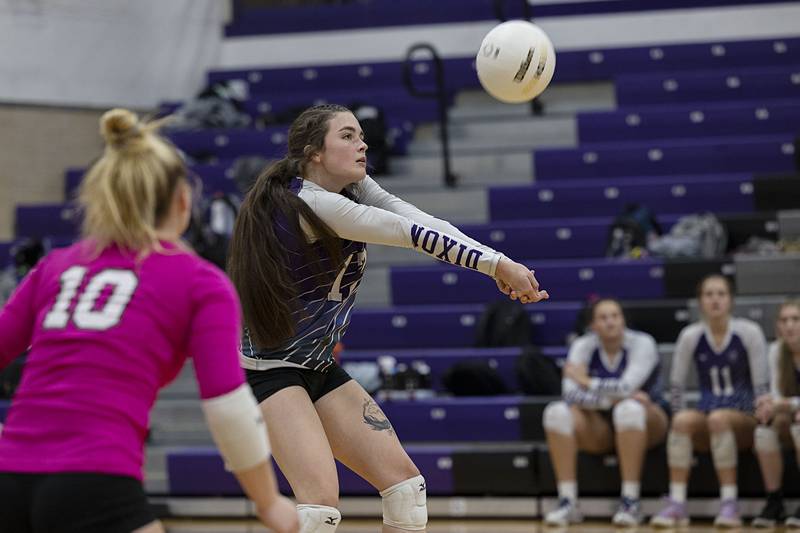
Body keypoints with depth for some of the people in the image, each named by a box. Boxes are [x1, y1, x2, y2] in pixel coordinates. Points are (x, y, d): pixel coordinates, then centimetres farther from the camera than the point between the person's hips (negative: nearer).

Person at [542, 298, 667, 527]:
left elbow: (626, 387, -29)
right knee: (556, 411, -25)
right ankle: (567, 503, -28)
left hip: (646, 424, -3)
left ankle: (630, 501, -34)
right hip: (600, 429, 3)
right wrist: (612, 396, -29)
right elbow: (571, 394, -19)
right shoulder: (583, 346, -5)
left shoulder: (642, 343, -13)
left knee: (629, 408, -38)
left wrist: (587, 382, -18)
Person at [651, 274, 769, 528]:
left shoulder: (749, 332, -5)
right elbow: (676, 386, 4)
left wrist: (759, 425, -12)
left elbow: (761, 386, -5)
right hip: (706, 429, 2)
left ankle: (729, 504, -33)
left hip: (745, 421, -2)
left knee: (718, 418, -36)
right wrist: (685, 425, -3)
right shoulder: (690, 335, 1)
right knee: (682, 420, -31)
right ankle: (676, 504, -34)